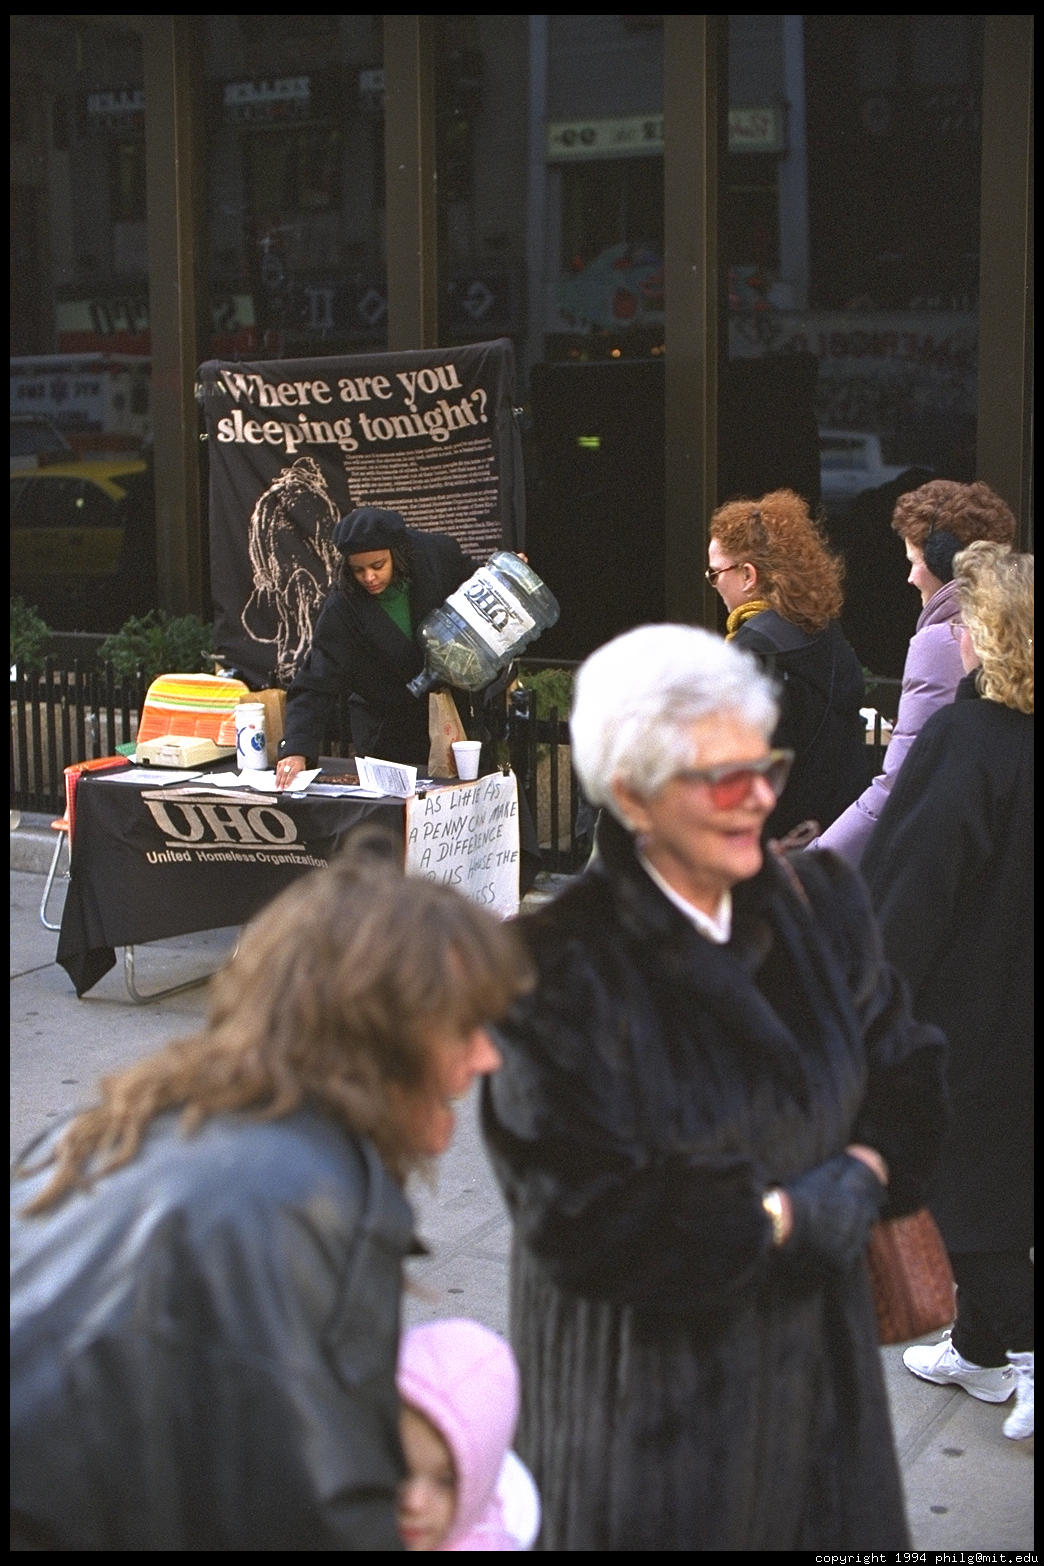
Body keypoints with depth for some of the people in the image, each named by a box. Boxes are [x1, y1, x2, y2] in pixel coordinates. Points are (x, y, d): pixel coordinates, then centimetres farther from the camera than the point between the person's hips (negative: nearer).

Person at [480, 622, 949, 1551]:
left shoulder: (822, 908, -1)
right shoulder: (565, 969, -19)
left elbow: (908, 1087, 7)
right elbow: (581, 1225, -20)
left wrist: (857, 1182, -11)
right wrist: (783, 1220, -15)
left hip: (818, 1367, 5)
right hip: (650, 1397, -5)